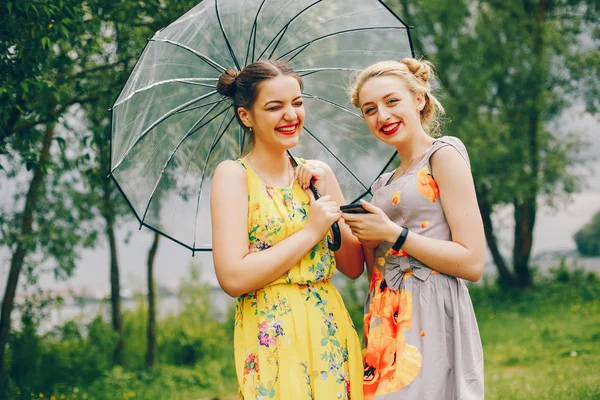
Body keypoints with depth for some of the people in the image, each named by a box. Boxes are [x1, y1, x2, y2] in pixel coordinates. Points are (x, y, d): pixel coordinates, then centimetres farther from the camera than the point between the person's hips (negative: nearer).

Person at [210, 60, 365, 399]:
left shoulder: (315, 173, 10)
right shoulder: (234, 174, -5)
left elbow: (354, 266, 5)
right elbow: (233, 278, -17)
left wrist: (327, 190, -4)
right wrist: (310, 233, -12)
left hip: (332, 333, 5)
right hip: (273, 341, -5)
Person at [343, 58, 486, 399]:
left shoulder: (443, 154, -3)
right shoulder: (384, 184, 18)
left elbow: (472, 263, -12)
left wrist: (392, 233, -12)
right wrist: (367, 242, -1)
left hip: (432, 319, -7)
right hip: (387, 323, 7)